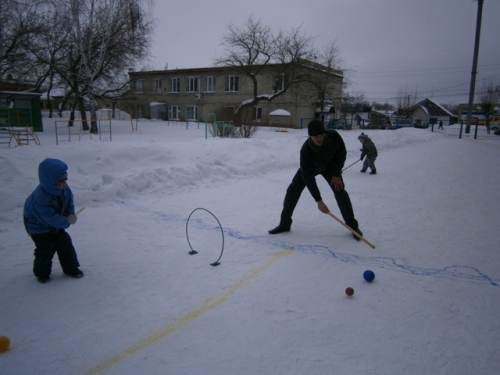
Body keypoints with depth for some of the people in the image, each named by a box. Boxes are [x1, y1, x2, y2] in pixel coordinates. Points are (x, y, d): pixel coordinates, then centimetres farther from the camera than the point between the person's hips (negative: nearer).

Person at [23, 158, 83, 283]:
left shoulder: (64, 188, -17)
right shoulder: (40, 198, -39)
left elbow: (69, 200, 0)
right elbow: (50, 218, -34)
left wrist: (71, 214, -14)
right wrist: (67, 221, -26)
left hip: (56, 224, 7)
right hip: (38, 226, -7)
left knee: (65, 244, 6)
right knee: (46, 250, -5)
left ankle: (71, 268, 21)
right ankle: (42, 273, 19)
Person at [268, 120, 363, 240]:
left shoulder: (334, 136, -35)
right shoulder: (306, 149, -39)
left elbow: (342, 153, -13)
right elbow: (308, 176, -36)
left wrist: (336, 174, -16)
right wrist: (318, 200, -37)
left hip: (330, 166, 1)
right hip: (310, 167, -1)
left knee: (340, 192, -11)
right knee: (293, 190, -11)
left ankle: (352, 225, 7)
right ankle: (284, 224, 1)